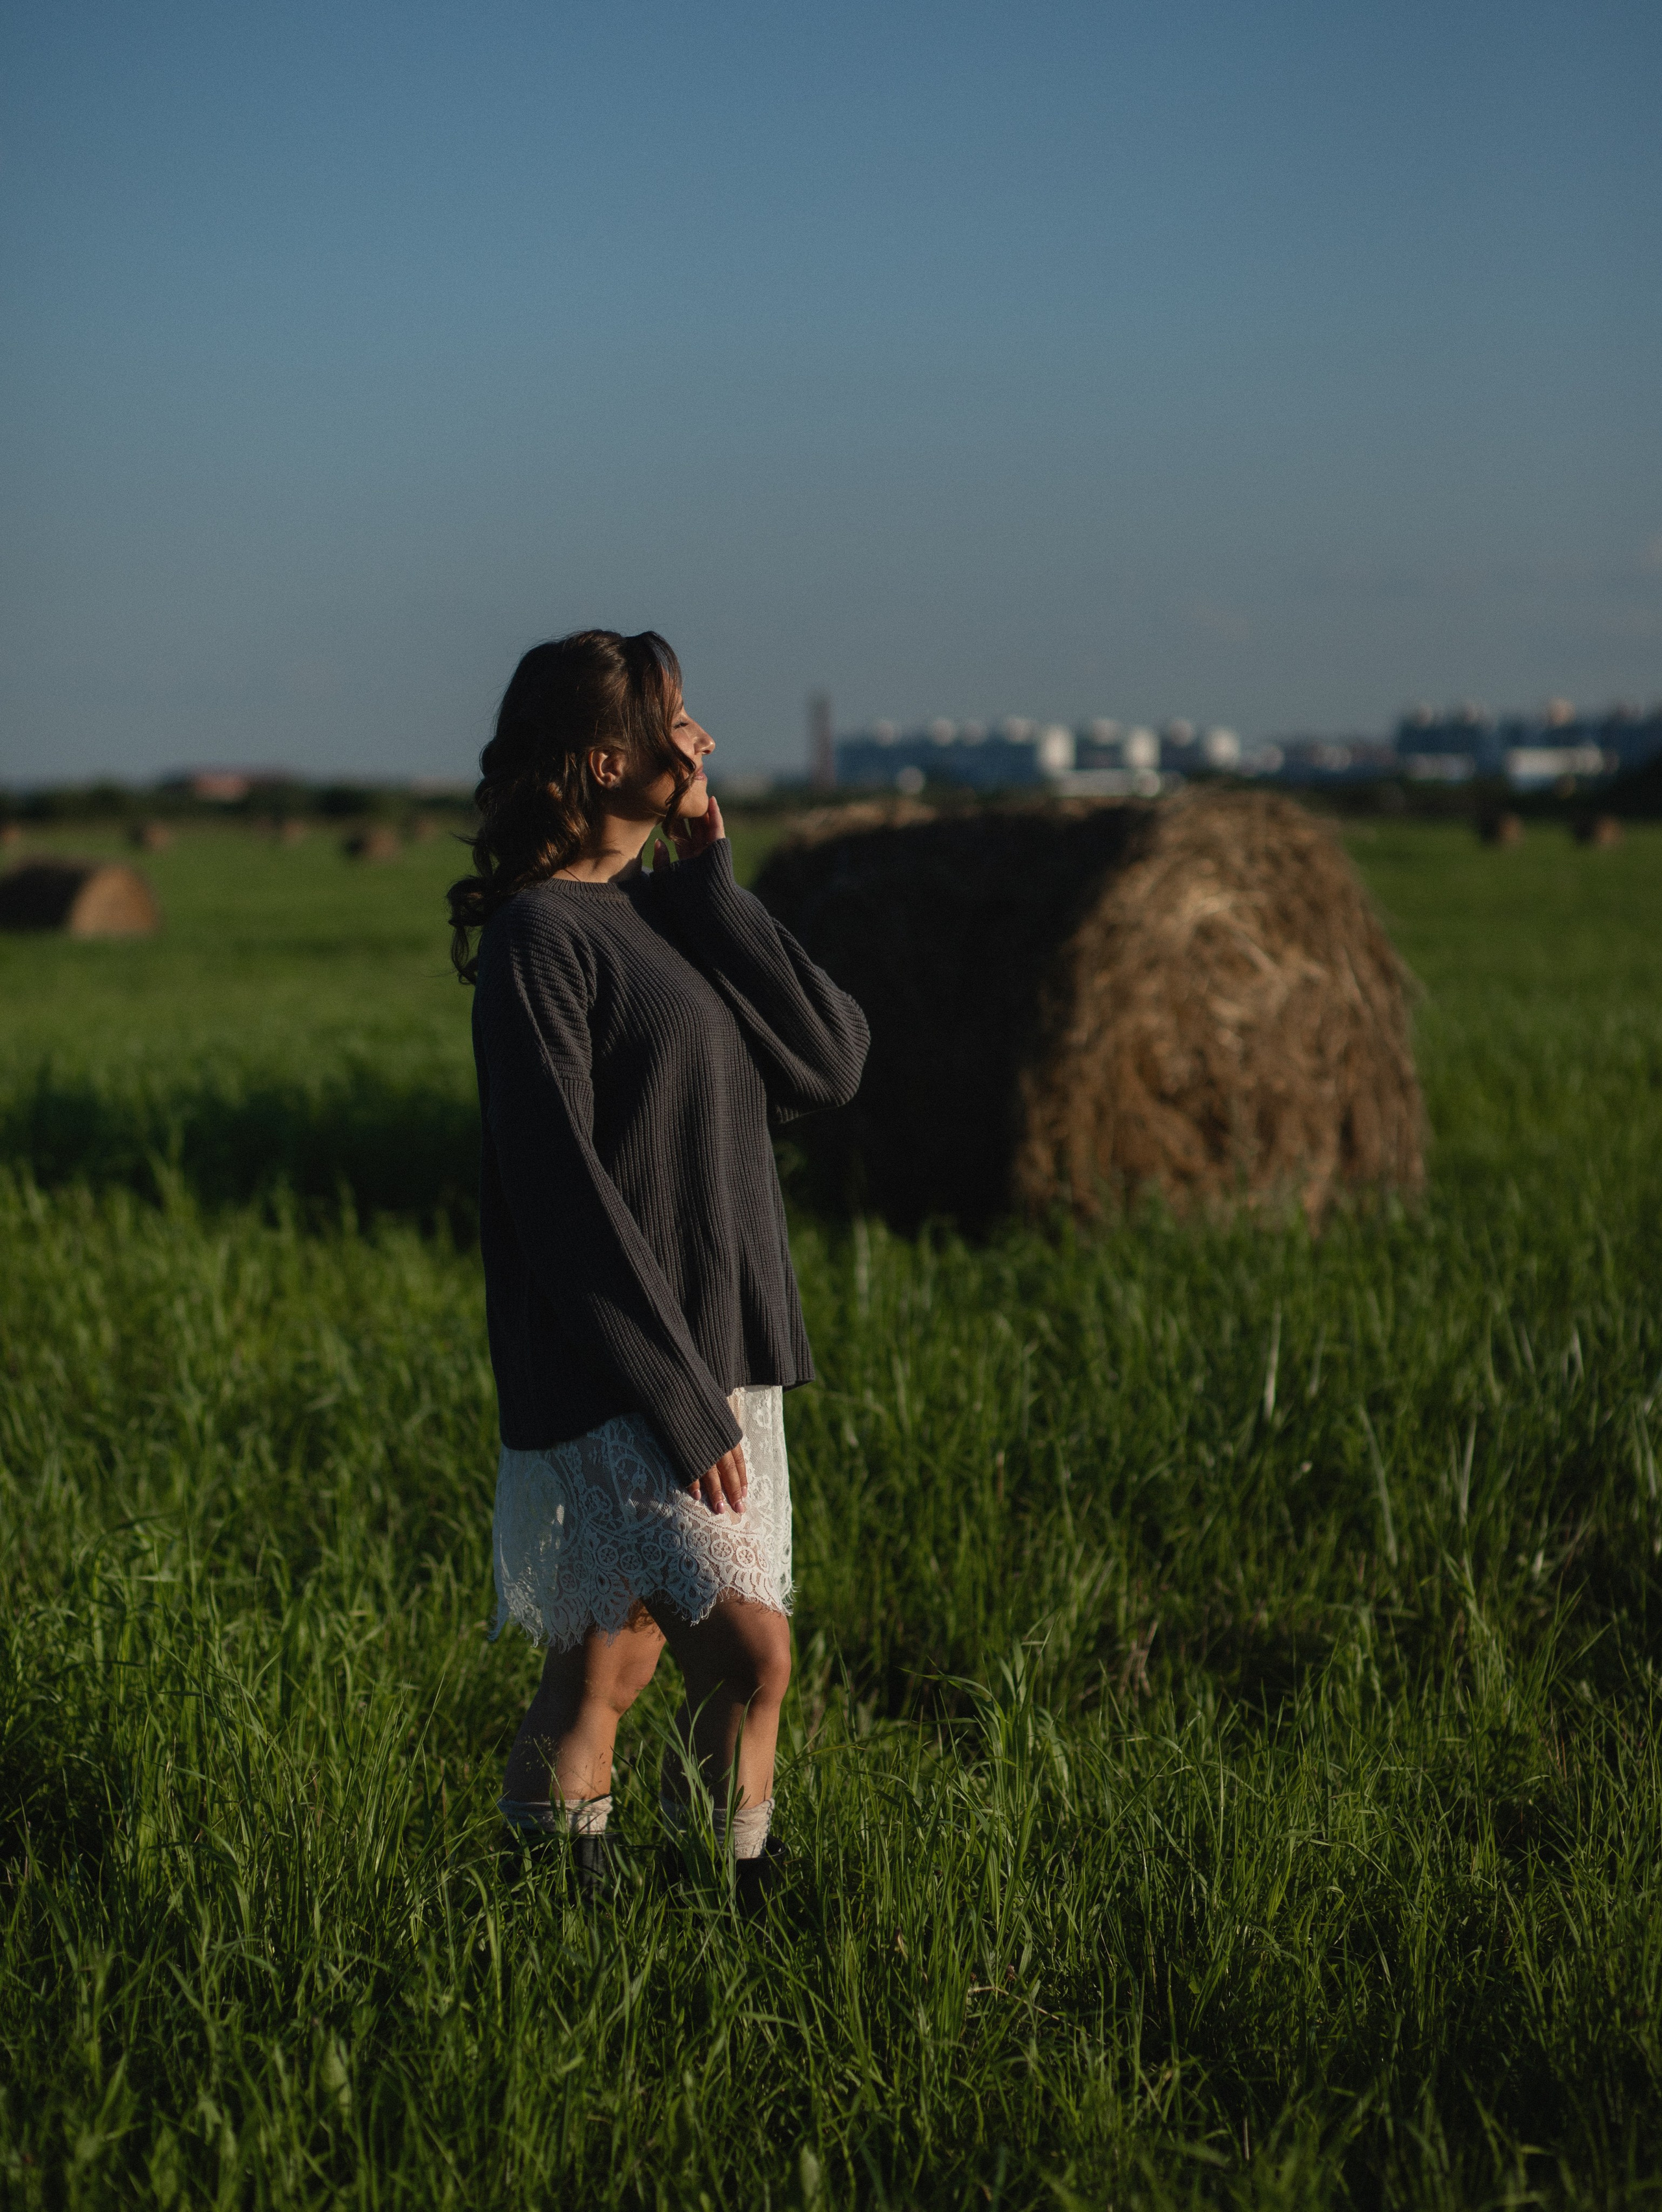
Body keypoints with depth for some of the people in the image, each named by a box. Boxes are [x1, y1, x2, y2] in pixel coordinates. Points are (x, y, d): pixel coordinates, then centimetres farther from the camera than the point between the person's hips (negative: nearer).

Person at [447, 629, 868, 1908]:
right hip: (610, 1380, -8)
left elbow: (834, 1062, 2)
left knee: (608, 1668, 11)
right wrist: (678, 1403, -19)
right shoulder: (538, 934, -11)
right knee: (752, 1650, -15)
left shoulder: (673, 915, 14)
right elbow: (558, 1184, -17)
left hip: (723, 1357, 8)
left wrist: (711, 889, -3)